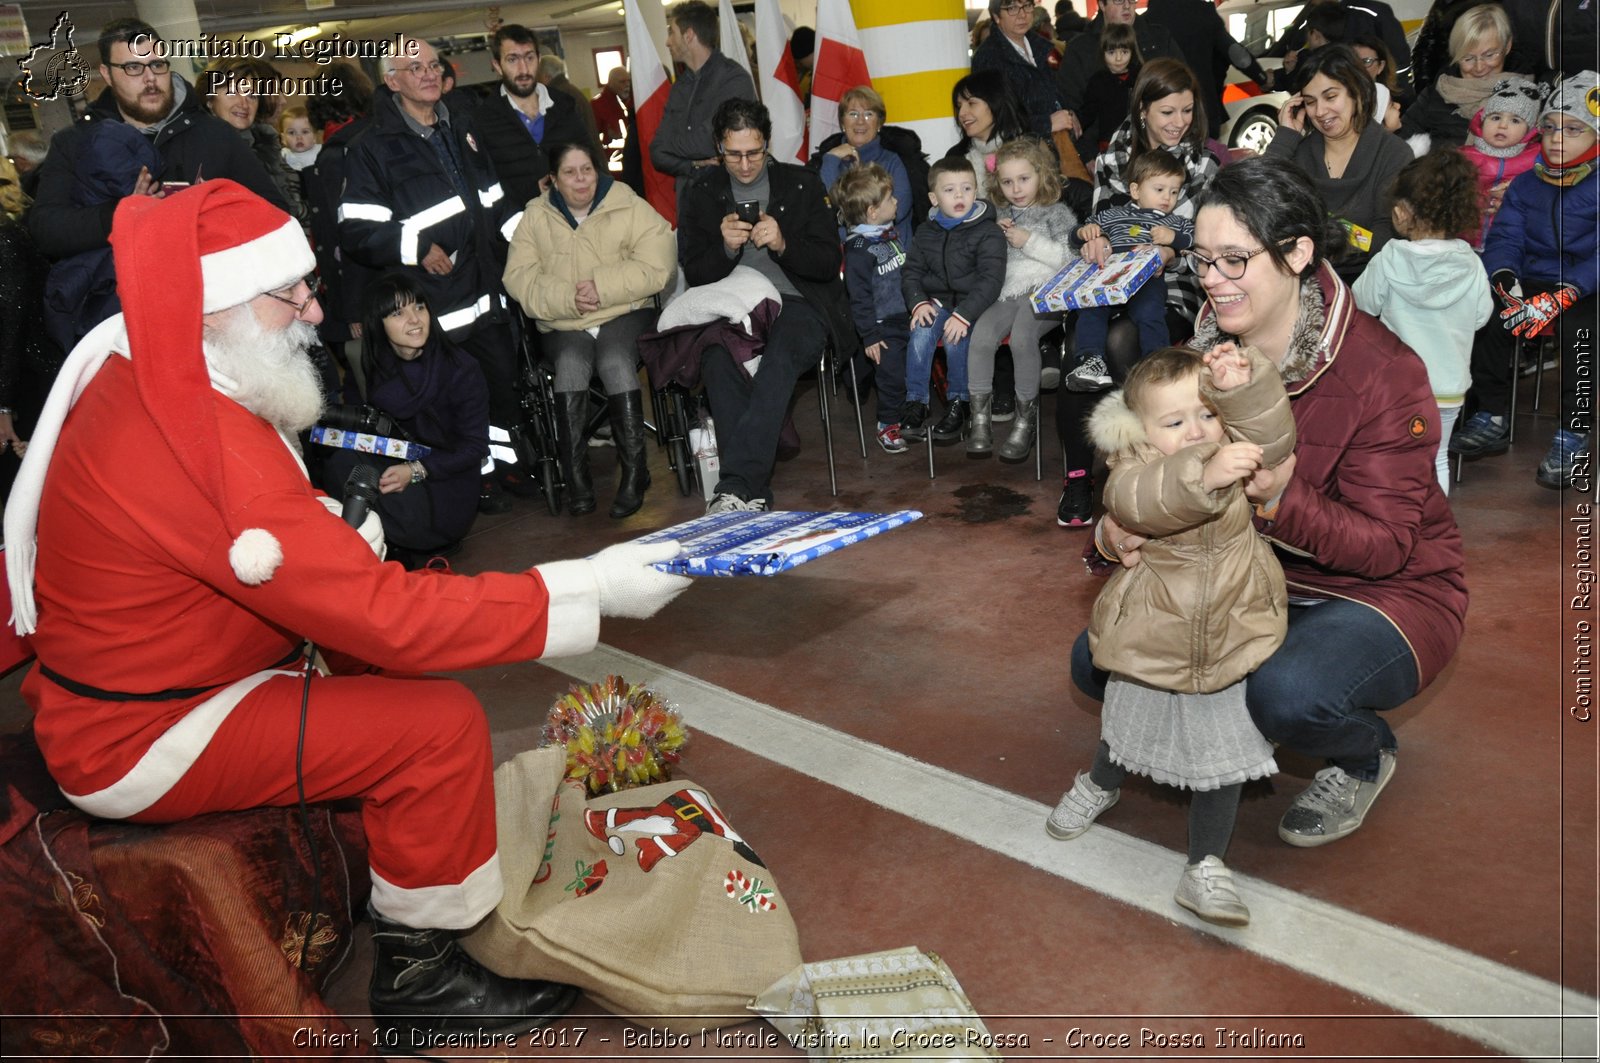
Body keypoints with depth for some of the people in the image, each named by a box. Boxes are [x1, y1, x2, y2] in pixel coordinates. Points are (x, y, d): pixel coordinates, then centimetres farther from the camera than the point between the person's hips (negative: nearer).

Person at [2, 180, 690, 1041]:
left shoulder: (145, 379, -1)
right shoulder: (206, 446, -32)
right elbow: (390, 617, -32)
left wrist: (339, 535, -9)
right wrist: (594, 589, -29)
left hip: (121, 676, 10)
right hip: (139, 743, -10)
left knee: (376, 645, 12)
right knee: (439, 723, -18)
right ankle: (421, 975, 2)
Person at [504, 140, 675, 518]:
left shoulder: (630, 208, 7)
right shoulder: (535, 217, 12)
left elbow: (656, 267, -6)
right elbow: (519, 277, 1)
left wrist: (602, 288, -15)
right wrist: (568, 299, -16)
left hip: (624, 314, -1)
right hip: (562, 326, 1)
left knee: (616, 363, -32)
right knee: (570, 365, -30)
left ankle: (634, 473, -24)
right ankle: (576, 482, -27)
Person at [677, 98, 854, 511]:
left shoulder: (802, 183, 10)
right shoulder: (700, 192, 13)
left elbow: (829, 262, 5)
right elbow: (693, 273, 10)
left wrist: (782, 244, -13)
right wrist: (726, 248, -11)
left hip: (796, 303, -1)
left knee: (781, 358, -36)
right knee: (717, 361, -34)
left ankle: (734, 485, -42)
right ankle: (754, 492, -34)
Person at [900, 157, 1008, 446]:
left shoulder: (988, 232, -7)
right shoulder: (926, 233, 8)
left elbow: (991, 279, -16)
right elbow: (911, 270, 11)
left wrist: (964, 314, -27)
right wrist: (918, 302, -10)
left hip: (973, 304, -3)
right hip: (937, 301, 3)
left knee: (955, 338, -31)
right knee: (920, 333, -27)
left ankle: (958, 404, -14)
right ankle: (915, 403, -18)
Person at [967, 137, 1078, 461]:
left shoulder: (1057, 212, 11)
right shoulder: (1001, 216, 25)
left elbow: (1070, 258, -1)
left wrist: (1030, 241, -6)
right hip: (1008, 292, 4)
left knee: (1021, 337, -34)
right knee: (980, 335, -26)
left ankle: (1026, 421, -25)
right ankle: (980, 418, -20)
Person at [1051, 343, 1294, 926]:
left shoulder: (1237, 448, -6)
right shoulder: (1134, 469, -18)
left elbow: (1272, 434, -25)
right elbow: (1138, 500, -41)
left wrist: (1243, 385, -41)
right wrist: (1203, 476, -58)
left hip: (1229, 647, 1)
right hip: (1150, 646, -1)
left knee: (1221, 759, 6)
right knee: (1129, 731, 23)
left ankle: (1205, 867, 22)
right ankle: (1098, 786, 57)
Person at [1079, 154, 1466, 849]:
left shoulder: (1383, 373, -23)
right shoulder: (1206, 351, -6)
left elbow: (1386, 545, -22)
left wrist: (1283, 498, -41)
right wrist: (1115, 527, -25)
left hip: (1383, 590, -5)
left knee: (1289, 694, -36)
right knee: (1097, 660, -7)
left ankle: (1364, 756, 3)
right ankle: (1244, 723, 19)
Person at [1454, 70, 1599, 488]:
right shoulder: (1525, 185, 12)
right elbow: (1504, 239, 3)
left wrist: (1558, 298, -31)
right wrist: (1507, 283, -19)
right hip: (1531, 283, 5)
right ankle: (1492, 419, -11)